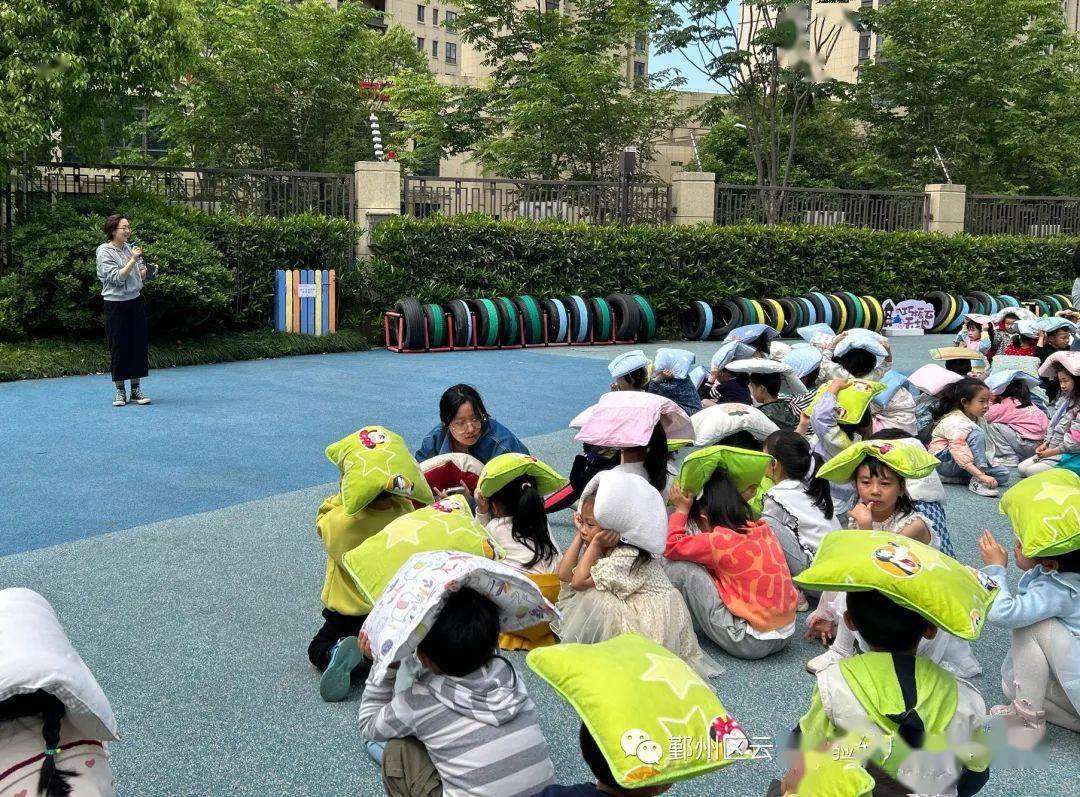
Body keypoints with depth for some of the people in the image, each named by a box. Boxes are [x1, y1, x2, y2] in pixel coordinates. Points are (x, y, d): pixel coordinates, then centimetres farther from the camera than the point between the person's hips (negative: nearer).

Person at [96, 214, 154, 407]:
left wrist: (145, 272, -6)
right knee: (118, 347, 1)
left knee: (139, 345, 5)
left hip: (135, 301, 5)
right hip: (116, 304, -5)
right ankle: (120, 392, 12)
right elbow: (117, 278, -18)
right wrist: (133, 259, -18)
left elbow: (140, 276, 16)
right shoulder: (104, 252, -9)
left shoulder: (130, 248, 6)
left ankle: (136, 390, 14)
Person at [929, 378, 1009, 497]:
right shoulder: (956, 423, -25)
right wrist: (982, 476, -41)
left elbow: (987, 444, 10)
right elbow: (961, 456, -34)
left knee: (1003, 475, -4)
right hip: (943, 461, -9)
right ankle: (977, 481, -30)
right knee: (977, 434, -29)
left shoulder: (980, 419, 3)